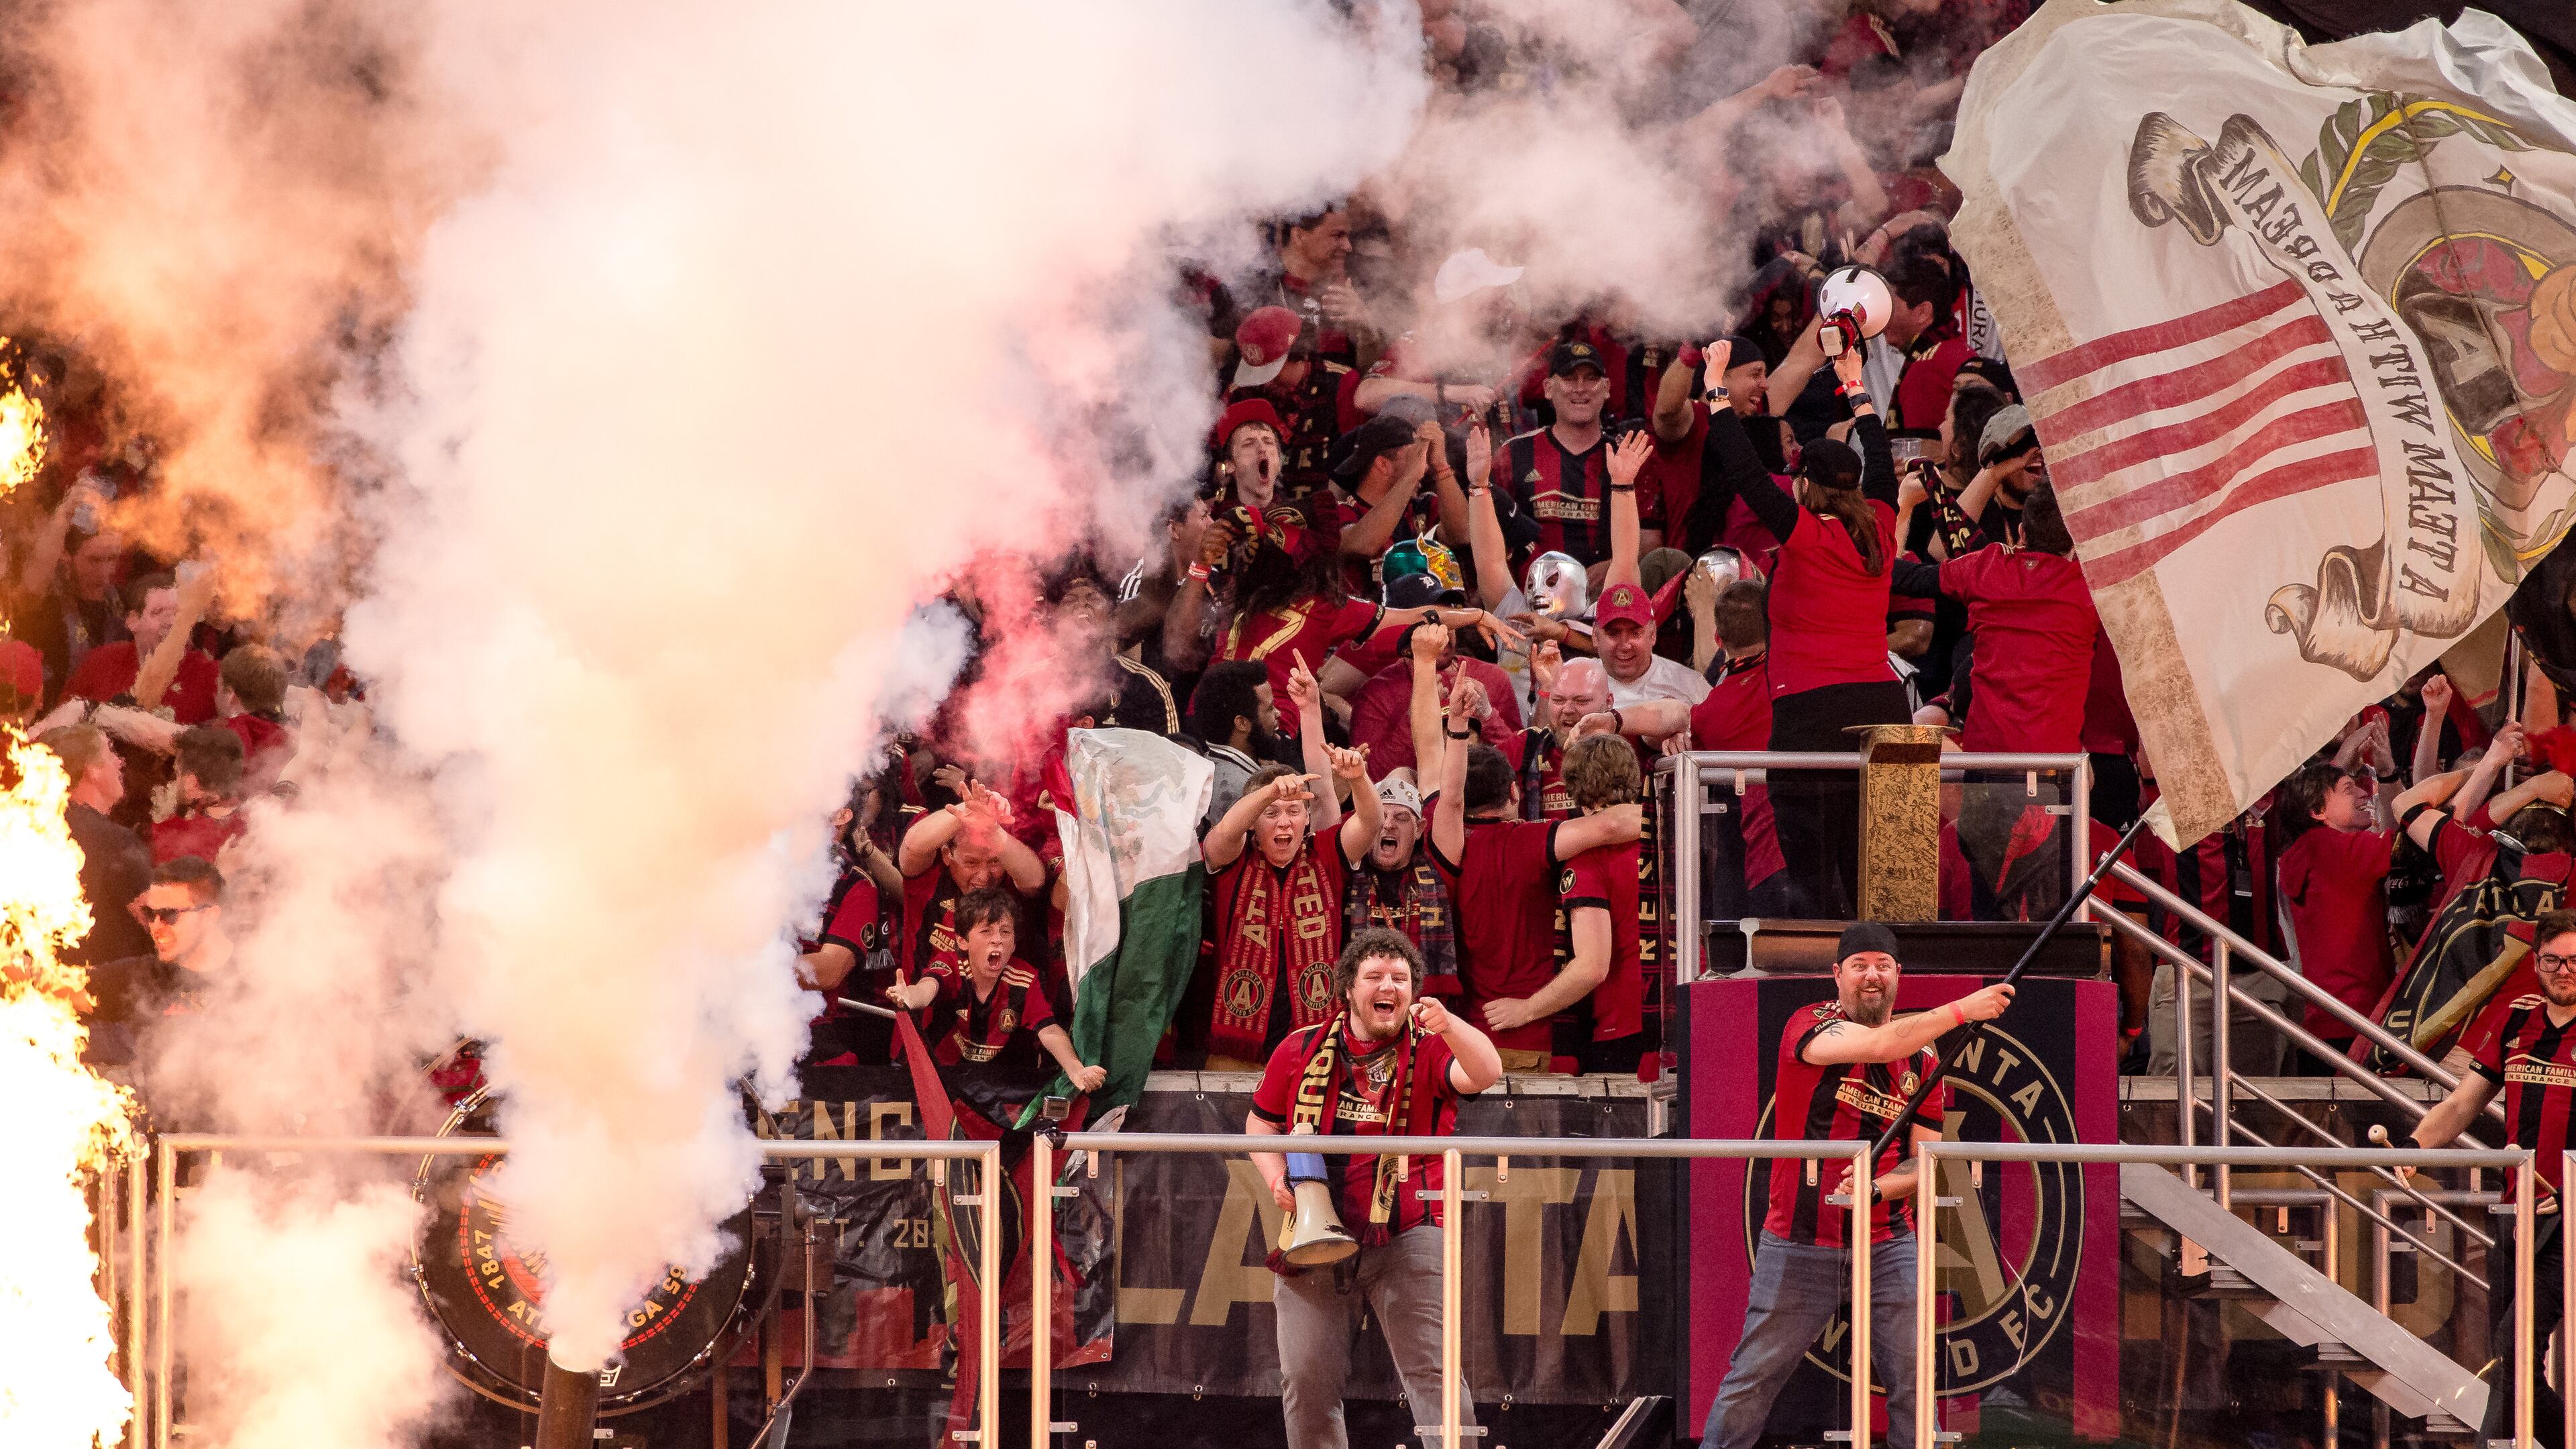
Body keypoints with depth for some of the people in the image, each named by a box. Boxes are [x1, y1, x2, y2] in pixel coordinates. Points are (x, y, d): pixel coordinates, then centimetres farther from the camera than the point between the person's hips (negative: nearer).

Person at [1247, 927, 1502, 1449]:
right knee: (1306, 1381, 5)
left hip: (1407, 1241, -3)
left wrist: (1448, 1026, -40)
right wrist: (1277, 1178, 0)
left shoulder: (1430, 1048, -1)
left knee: (1431, 1371, -10)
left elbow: (1485, 1073, -21)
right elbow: (1261, 1123, 19)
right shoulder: (1301, 1051, 8)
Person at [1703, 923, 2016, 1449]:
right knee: (1751, 1380, 0)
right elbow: (1878, 1045, -28)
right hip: (1799, 1243, -3)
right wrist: (1962, 1010, -32)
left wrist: (1877, 1188, -18)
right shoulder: (1810, 1026, -8)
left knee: (1913, 1383, -1)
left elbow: (1923, 1164, 4)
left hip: (1887, 1245, 3)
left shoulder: (1922, 1062, 6)